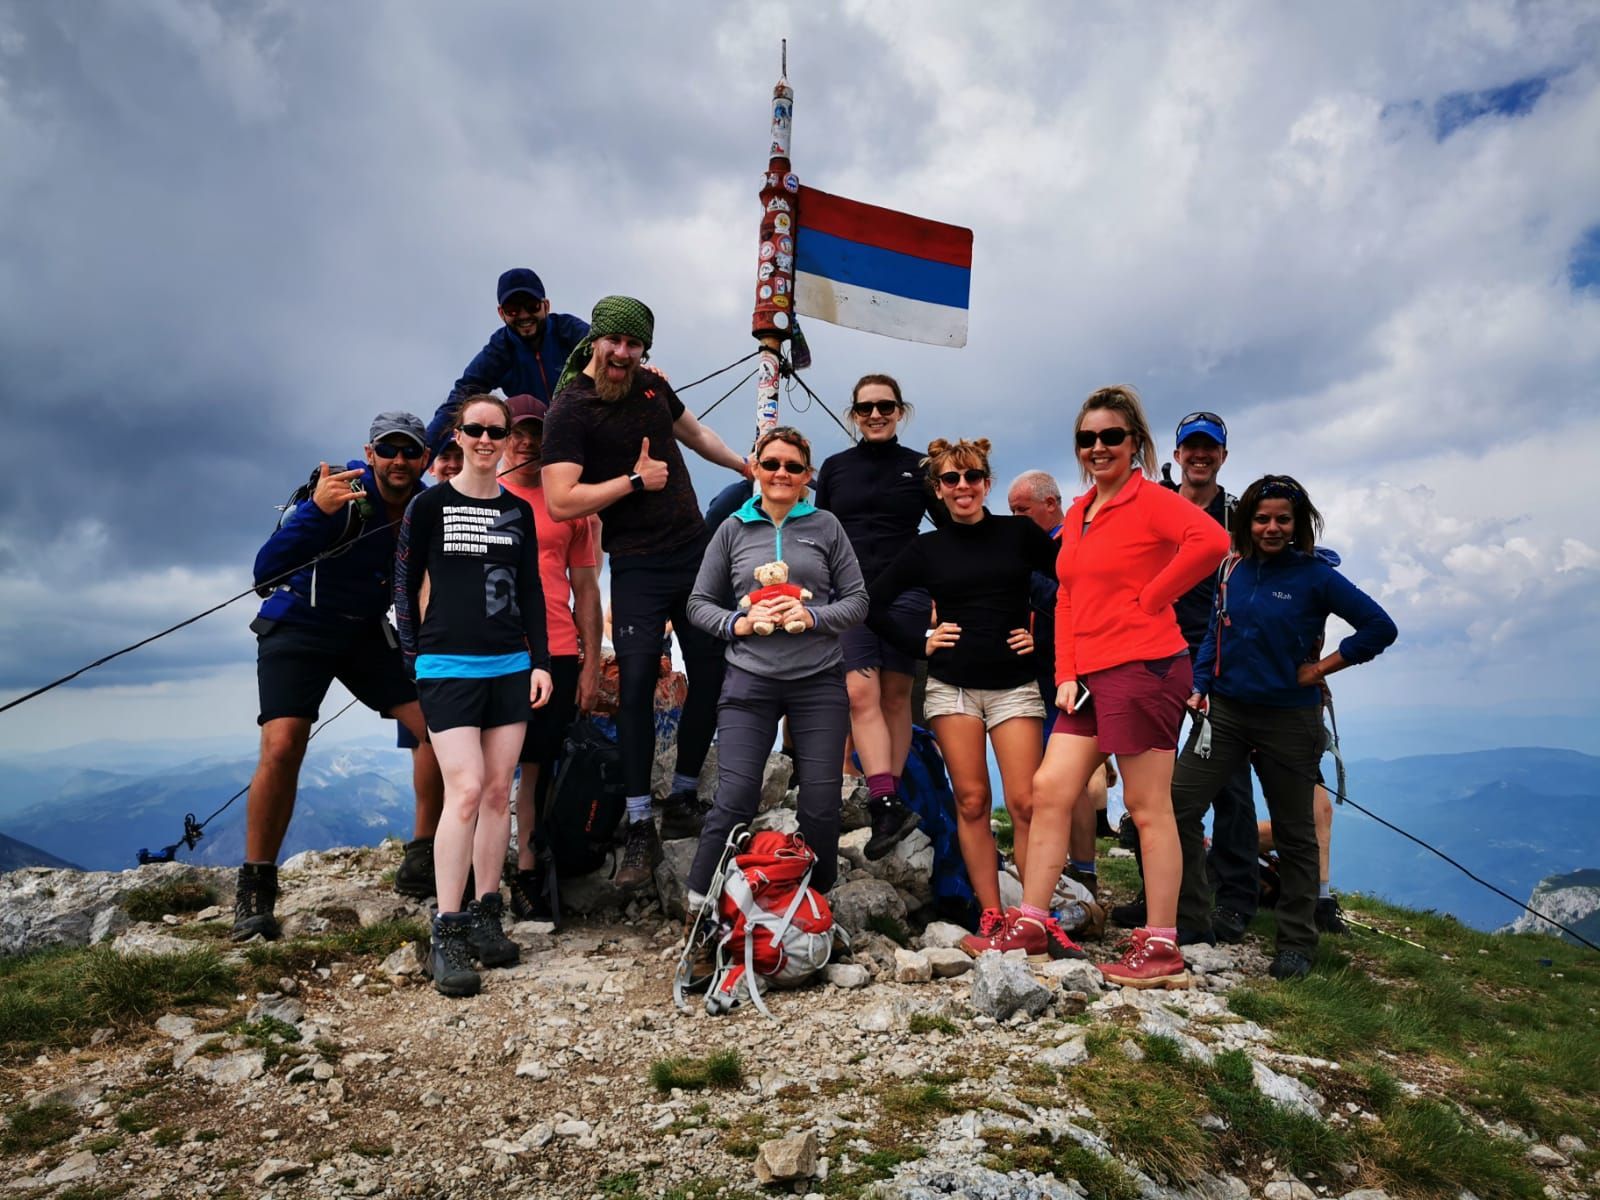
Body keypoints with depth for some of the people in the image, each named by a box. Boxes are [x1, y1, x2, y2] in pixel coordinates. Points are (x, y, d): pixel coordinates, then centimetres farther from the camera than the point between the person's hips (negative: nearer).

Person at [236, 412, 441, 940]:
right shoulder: (343, 491, -21)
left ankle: (425, 852, 8)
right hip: (298, 629, -5)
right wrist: (316, 511, -41)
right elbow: (266, 570, -28)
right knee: (282, 747, -19)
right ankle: (255, 887, -2)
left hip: (366, 633, 5)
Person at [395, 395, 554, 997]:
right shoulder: (429, 505, 1)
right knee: (466, 790, -13)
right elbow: (405, 584, 4)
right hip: (448, 668, -4)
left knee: (499, 791, 4)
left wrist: (541, 663, 5)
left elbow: (530, 591, 12)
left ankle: (485, 916, 16)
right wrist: (416, 656, 0)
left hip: (510, 666, 4)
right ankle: (445, 935, -5)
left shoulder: (519, 511, 10)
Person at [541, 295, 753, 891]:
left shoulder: (651, 385, 8)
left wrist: (746, 466, 30)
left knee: (713, 675, 6)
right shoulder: (568, 411, -11)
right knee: (636, 686, -10)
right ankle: (640, 830, 2)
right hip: (638, 567, -6)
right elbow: (560, 503, -21)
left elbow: (693, 431, 29)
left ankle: (682, 801, 22)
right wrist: (635, 480, -17)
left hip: (696, 550, 6)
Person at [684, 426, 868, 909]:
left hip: (819, 682, 1)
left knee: (821, 806, 5)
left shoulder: (826, 526, 6)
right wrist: (739, 622, -8)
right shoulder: (733, 529, 7)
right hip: (750, 683, 0)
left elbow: (857, 600, 6)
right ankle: (698, 905, 9)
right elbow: (700, 603, 10)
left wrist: (813, 617, -11)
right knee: (733, 801, -6)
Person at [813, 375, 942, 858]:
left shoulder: (919, 467, 8)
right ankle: (887, 804, -20)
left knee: (896, 695, 2)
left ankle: (885, 801, 9)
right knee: (861, 692, -15)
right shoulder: (834, 467, 13)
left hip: (903, 591, -1)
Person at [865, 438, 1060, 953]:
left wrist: (1046, 637, 1)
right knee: (972, 802, 1)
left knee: (1025, 803, -7)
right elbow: (875, 604, 9)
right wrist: (921, 643, 3)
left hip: (1014, 685, -1)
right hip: (952, 686, 1)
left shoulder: (1020, 534, 4)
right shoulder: (927, 548, 6)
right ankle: (990, 916, 10)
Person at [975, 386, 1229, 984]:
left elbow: (1210, 540, -25)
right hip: (1088, 676, 8)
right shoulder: (1077, 515, 17)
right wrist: (1066, 674, 7)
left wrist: (1148, 599, -15)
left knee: (1149, 808, -1)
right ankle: (1030, 923, 16)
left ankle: (1161, 950, 10)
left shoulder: (1149, 500, -6)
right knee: (1049, 788, 6)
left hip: (1143, 667, -8)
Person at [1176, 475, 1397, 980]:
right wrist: (1199, 686, 4)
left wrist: (1323, 667, -8)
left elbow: (1380, 627, -7)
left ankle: (1296, 943, 23)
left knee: (1294, 832, 9)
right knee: (1178, 806, -5)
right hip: (1224, 710, 4)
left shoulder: (1315, 576, -7)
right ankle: (1190, 918, 10)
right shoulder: (1233, 569, 4)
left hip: (1288, 719, -3)